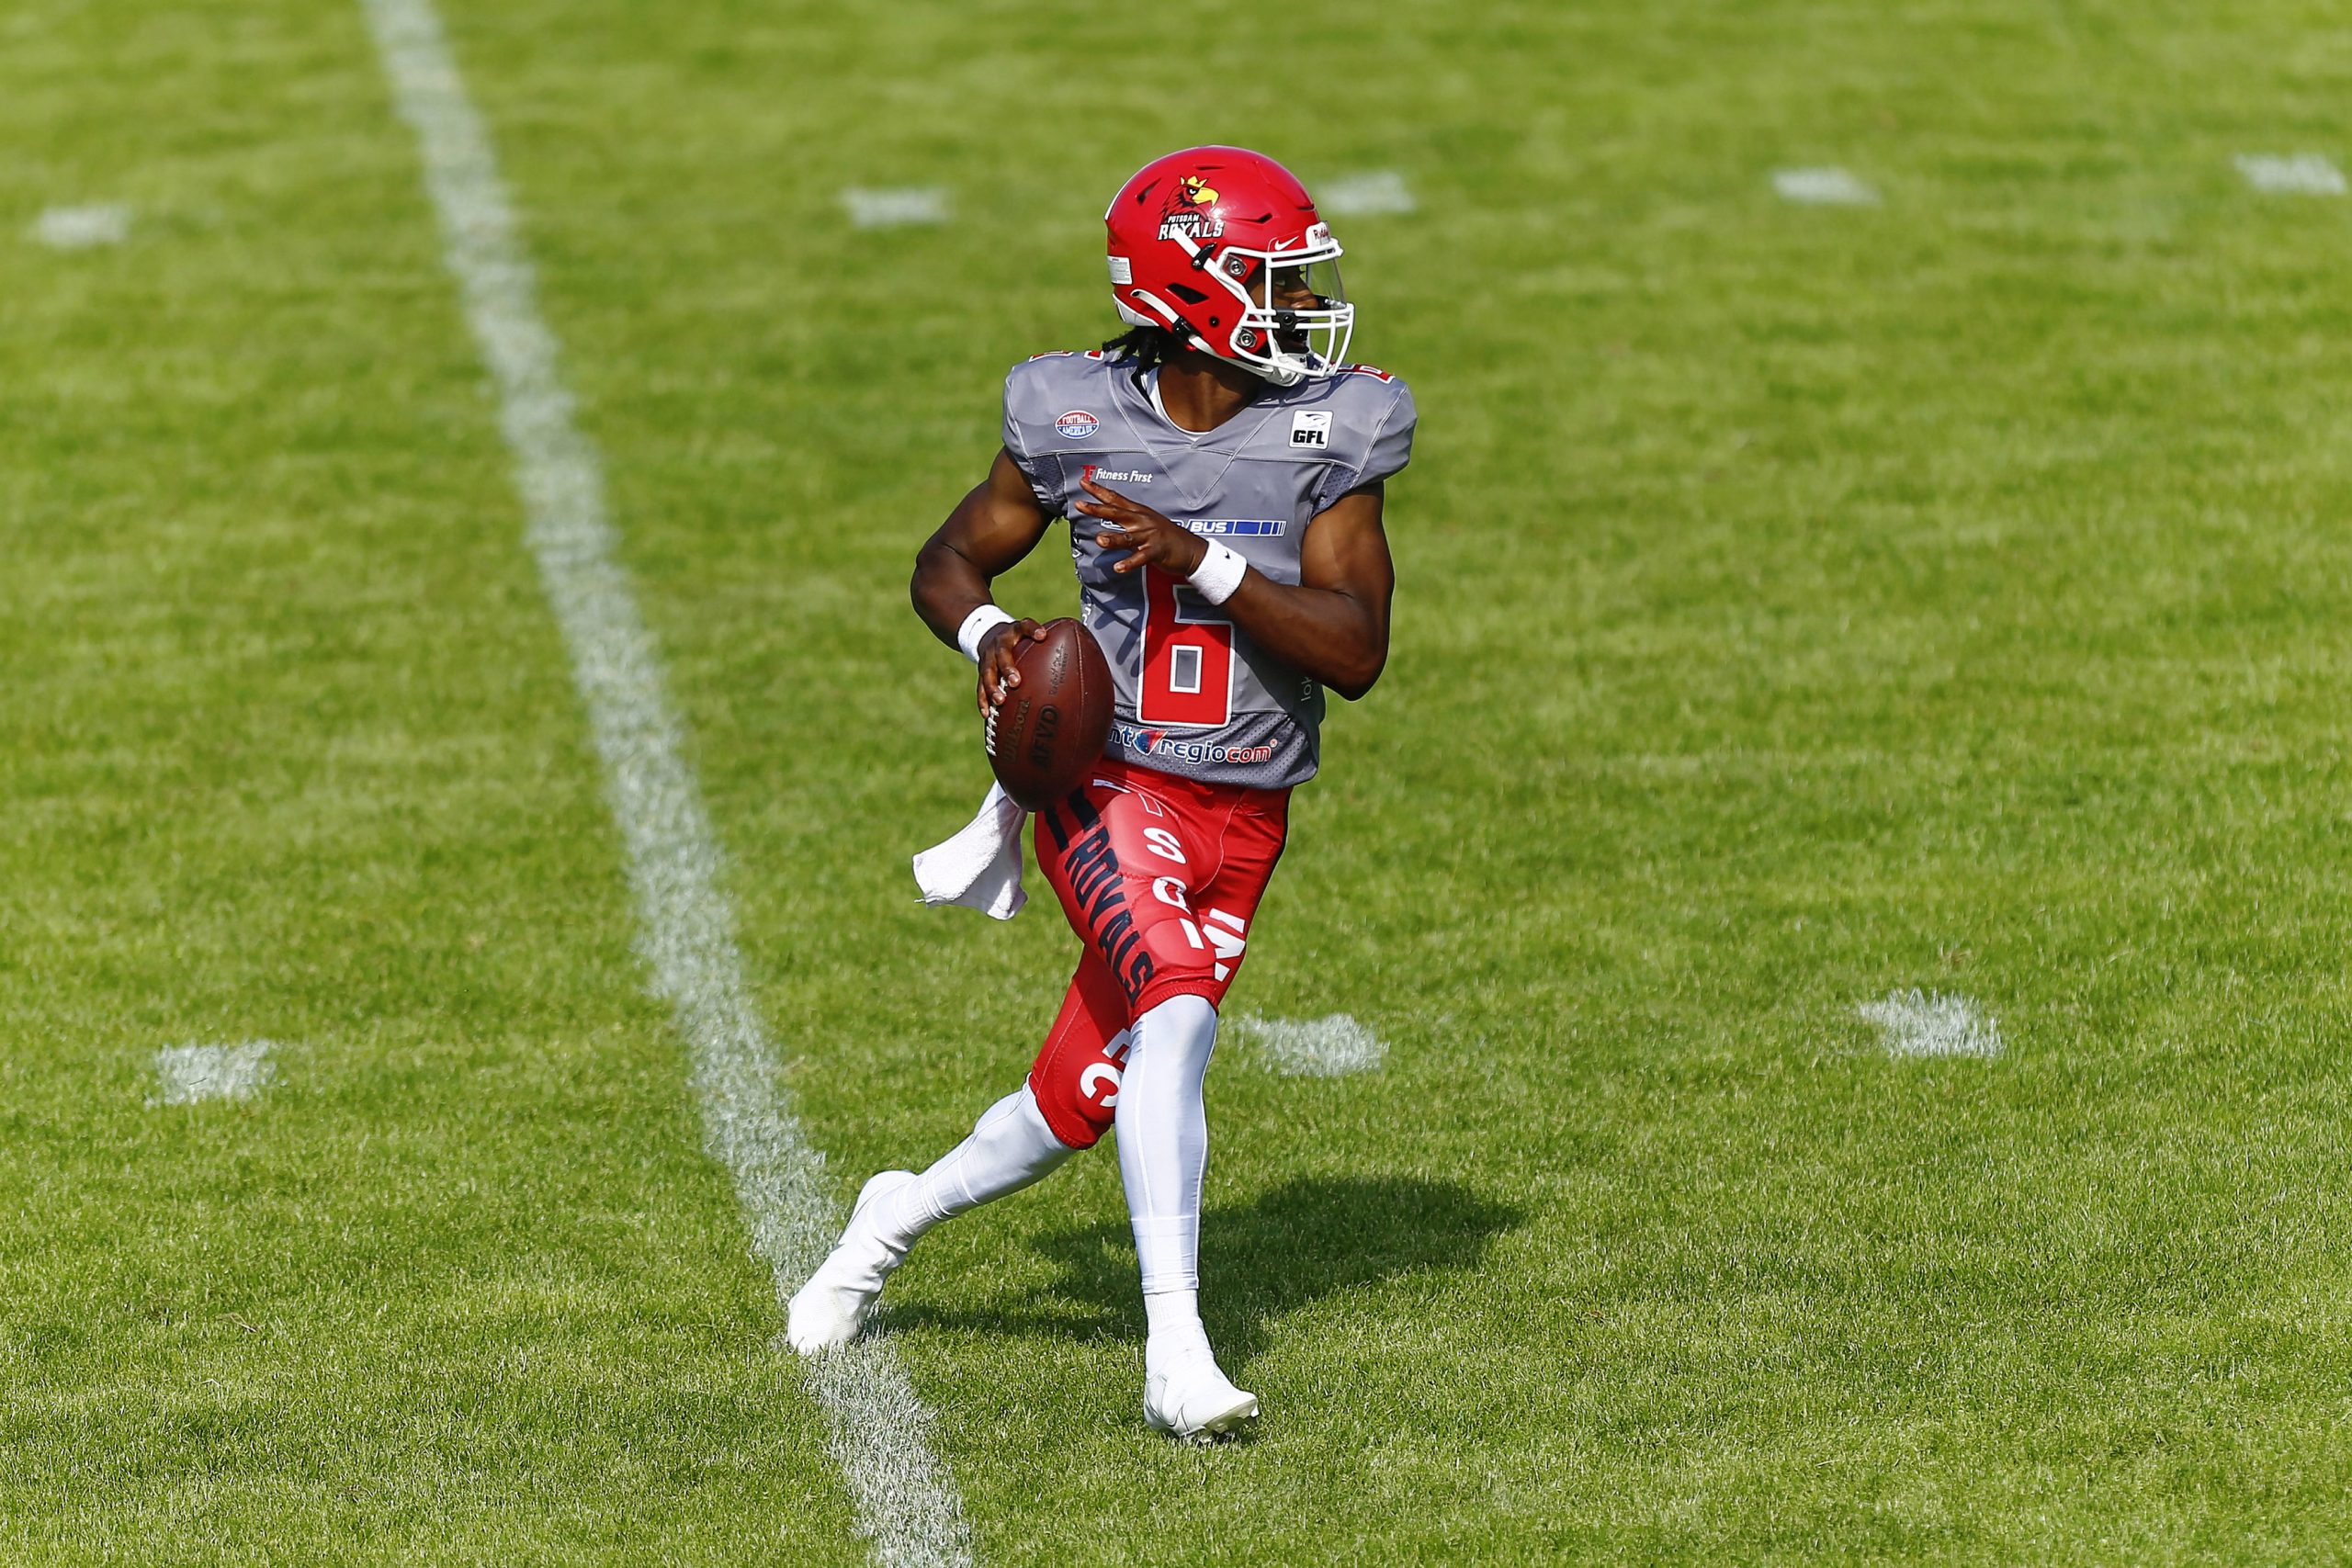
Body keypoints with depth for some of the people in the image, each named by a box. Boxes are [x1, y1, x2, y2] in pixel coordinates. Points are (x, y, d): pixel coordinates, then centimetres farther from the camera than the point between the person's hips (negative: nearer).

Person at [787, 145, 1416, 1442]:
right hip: (1113, 787, -3)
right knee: (1173, 1008, -29)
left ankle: (902, 1214, 37)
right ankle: (1175, 1352, -28)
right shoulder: (1074, 419, -6)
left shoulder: (1334, 433, -5)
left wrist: (1199, 558, -23)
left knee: (1084, 1105, 6)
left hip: (1243, 818, 3)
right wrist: (987, 635, -15)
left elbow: (1355, 654, -12)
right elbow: (949, 562, 9)